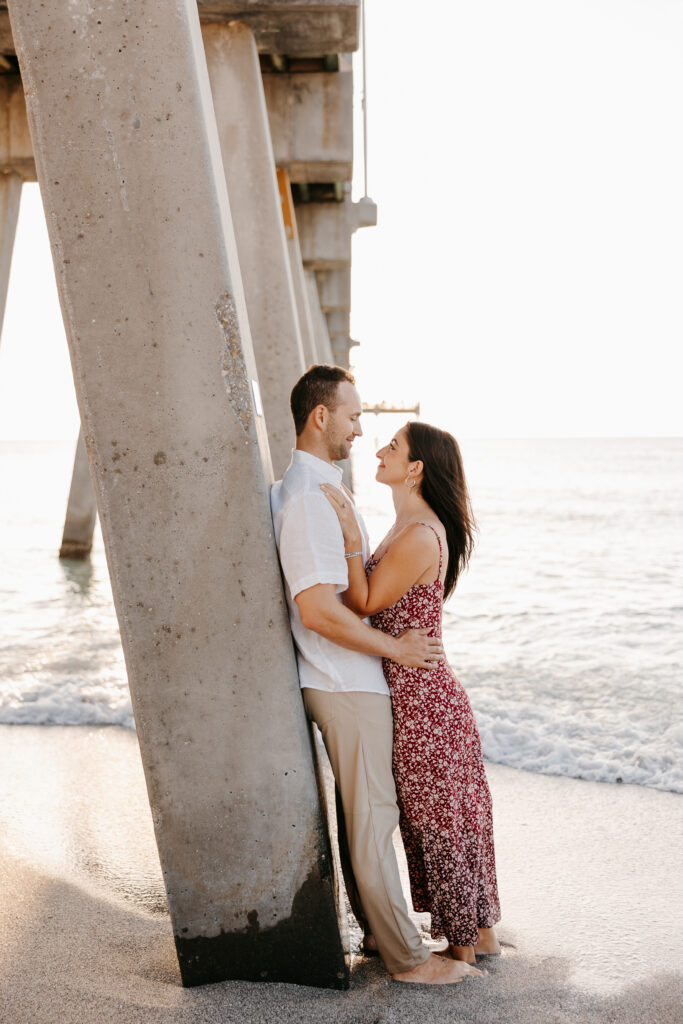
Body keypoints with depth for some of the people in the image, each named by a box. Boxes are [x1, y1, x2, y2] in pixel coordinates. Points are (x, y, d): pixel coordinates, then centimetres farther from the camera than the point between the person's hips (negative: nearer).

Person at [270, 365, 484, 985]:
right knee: (373, 818, -1)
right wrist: (396, 648, -18)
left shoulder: (309, 487, 13)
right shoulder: (310, 496, -21)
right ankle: (406, 956, 10)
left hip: (344, 681, 10)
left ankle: (379, 926, 29)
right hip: (347, 685, -10)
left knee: (365, 813, 18)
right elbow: (317, 611, -28)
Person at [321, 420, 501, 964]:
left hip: (421, 698, -10)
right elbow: (375, 603, 13)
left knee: (438, 824, 5)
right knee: (454, 818, 18)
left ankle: (463, 946, 20)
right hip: (425, 690, 10)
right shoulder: (412, 527, 10)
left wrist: (351, 538, -25)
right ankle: (483, 934, 32)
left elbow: (364, 605, -17)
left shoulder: (420, 537, -22)